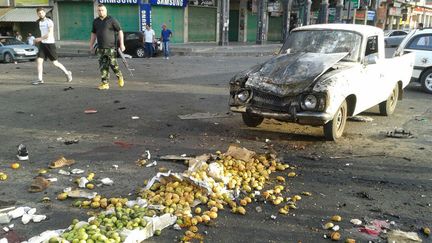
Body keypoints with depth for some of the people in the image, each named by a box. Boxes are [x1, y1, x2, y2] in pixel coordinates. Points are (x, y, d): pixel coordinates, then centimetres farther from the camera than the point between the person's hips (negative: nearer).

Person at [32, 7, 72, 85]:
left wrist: (40, 38, -21)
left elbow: (50, 34, -20)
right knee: (39, 60, -5)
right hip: (43, 44, 7)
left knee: (55, 63, -2)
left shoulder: (49, 22, -11)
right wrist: (40, 40, 19)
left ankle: (67, 73, 18)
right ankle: (40, 79, 0)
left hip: (50, 44, -7)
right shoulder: (40, 22, 14)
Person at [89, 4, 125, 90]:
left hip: (111, 47, -5)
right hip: (100, 48, 5)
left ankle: (119, 77, 22)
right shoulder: (95, 21, 13)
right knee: (103, 66, 2)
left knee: (113, 64, -5)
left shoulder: (111, 20, -3)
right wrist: (91, 45, 19)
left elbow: (120, 31, -3)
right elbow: (93, 34, 22)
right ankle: (105, 83, 7)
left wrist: (122, 44, -9)